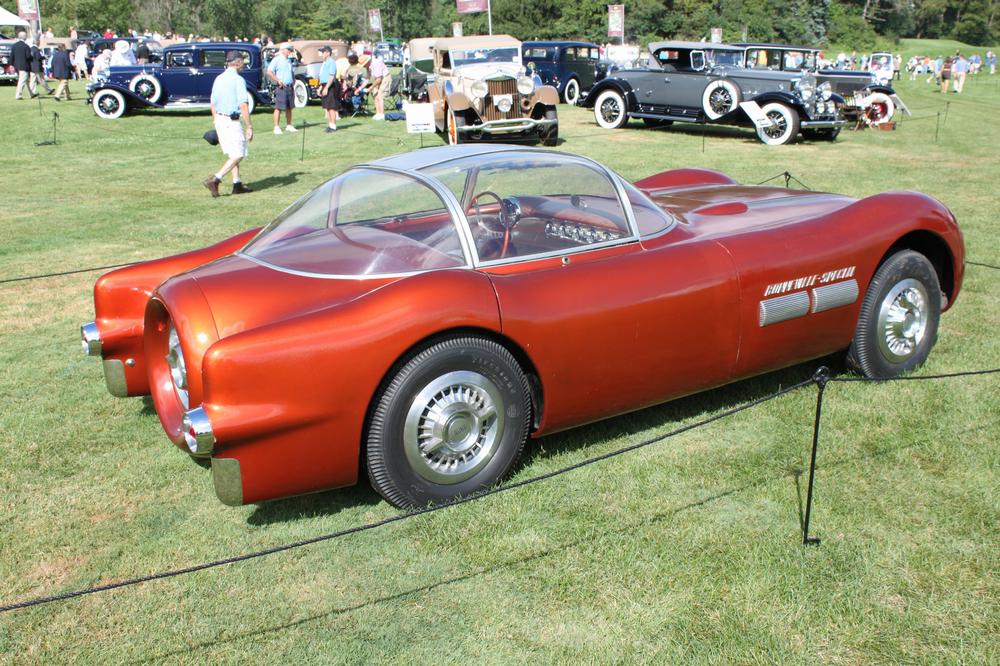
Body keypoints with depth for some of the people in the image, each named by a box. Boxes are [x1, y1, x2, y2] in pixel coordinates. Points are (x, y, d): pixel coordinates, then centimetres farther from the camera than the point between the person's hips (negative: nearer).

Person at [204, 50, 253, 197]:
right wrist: (249, 127, -16)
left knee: (232, 154, 17)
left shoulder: (218, 79, 10)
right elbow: (243, 106, -19)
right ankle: (215, 180, -14)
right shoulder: (238, 80, -13)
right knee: (238, 155, -3)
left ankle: (237, 184, 18)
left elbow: (213, 104, 15)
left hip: (219, 120, 8)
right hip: (232, 121, -8)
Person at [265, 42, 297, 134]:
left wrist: (293, 79, 14)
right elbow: (269, 72, -13)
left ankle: (289, 126, 22)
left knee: (289, 107, 12)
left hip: (289, 87, 8)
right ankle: (276, 127, -7)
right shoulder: (276, 60, -6)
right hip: (281, 87, -8)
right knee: (279, 107, -8)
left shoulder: (289, 61, 17)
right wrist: (278, 81, -18)